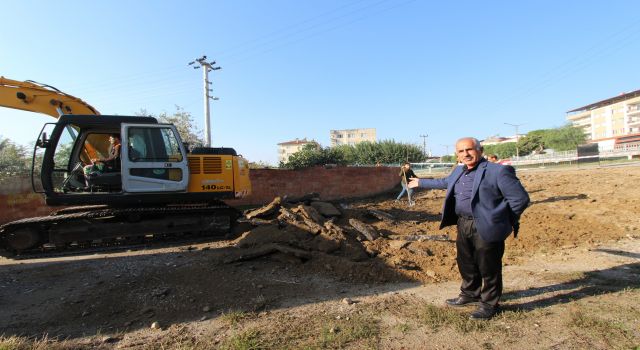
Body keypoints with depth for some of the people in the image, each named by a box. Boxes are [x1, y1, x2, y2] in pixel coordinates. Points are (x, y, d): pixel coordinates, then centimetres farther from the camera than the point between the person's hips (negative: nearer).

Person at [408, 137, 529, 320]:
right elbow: (444, 182, 29)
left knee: (488, 267, 7)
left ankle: (489, 303, 27)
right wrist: (421, 182, 35)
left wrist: (504, 220, -7)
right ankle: (470, 294, 42)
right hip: (463, 225, 8)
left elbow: (520, 198, -14)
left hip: (486, 228, -7)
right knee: (466, 263, 21)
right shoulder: (459, 171, 10)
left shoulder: (498, 171, -15)